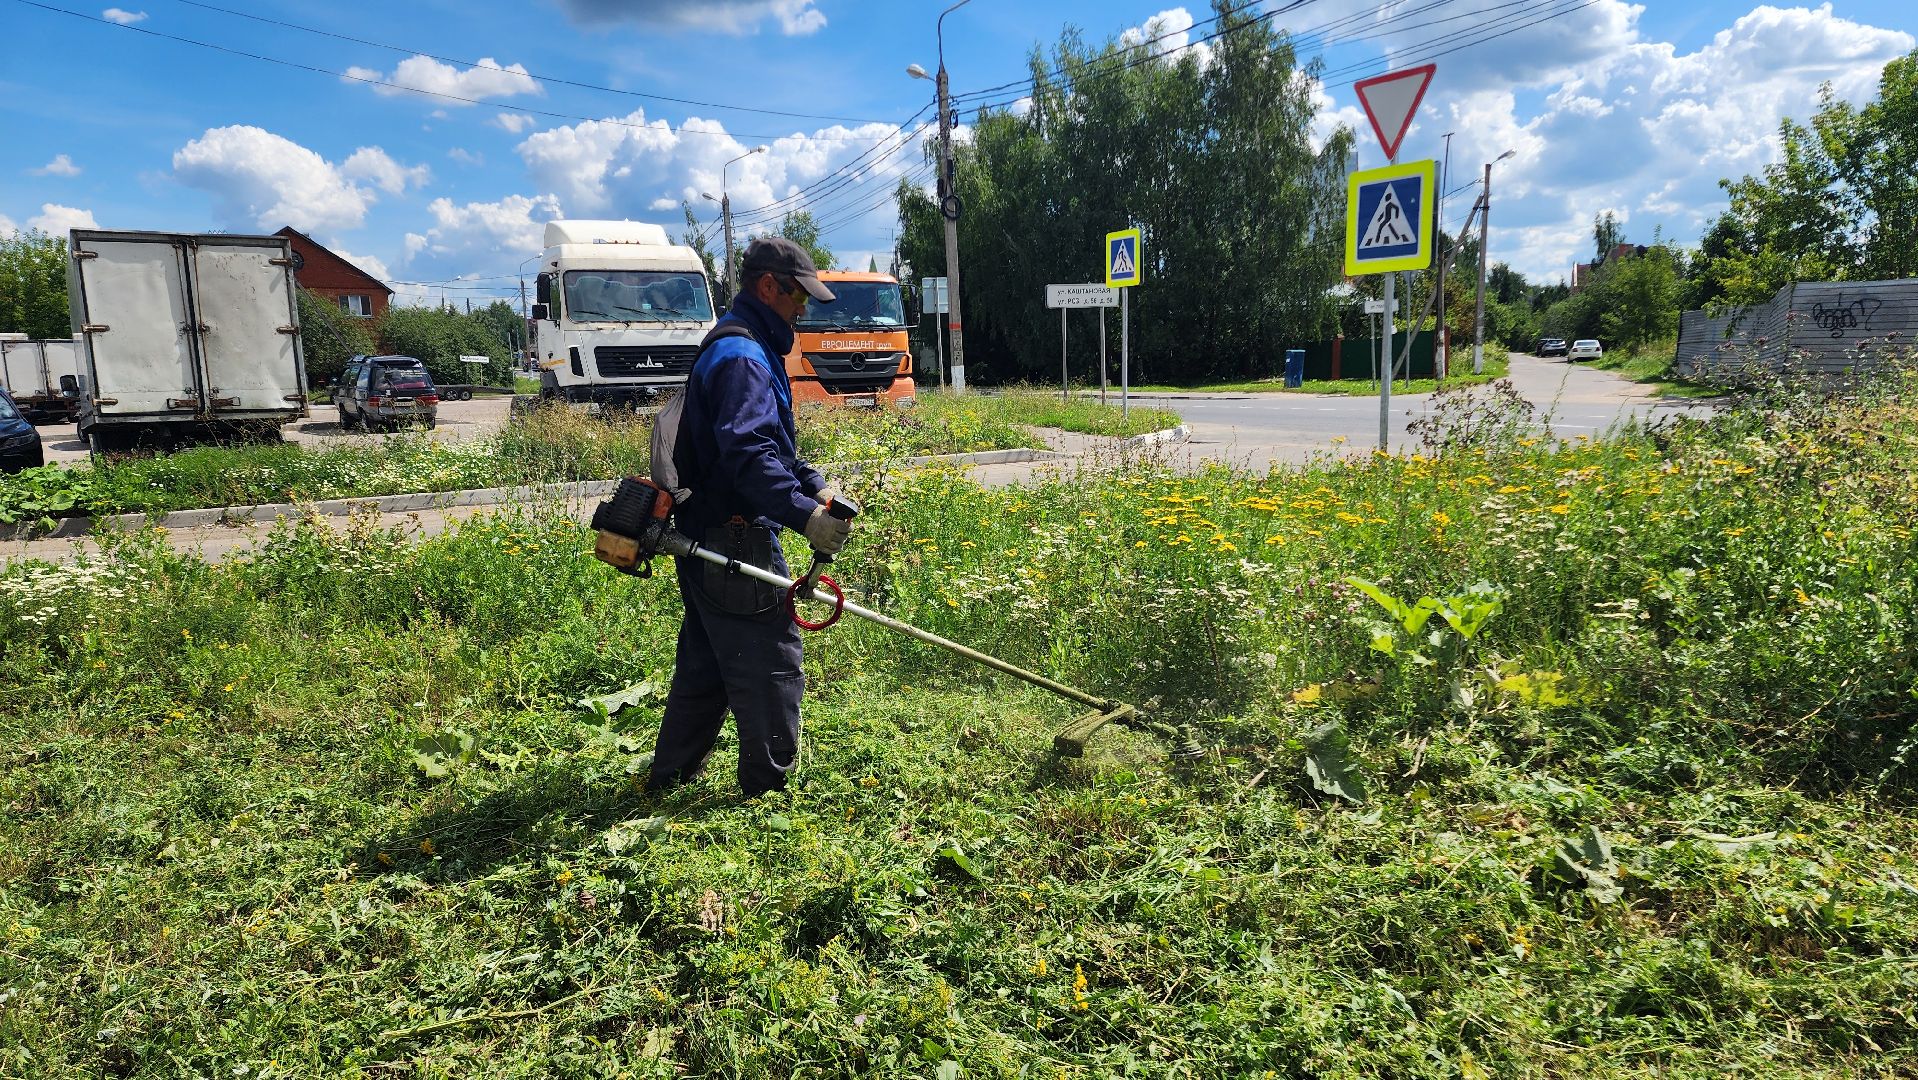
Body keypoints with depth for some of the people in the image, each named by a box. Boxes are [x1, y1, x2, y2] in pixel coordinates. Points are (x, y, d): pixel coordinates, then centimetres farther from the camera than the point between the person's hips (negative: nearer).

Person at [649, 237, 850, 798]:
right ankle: (769, 786, 9)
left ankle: (670, 773, 30)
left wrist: (814, 484, 13)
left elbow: (770, 442, 24)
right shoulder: (742, 356, -17)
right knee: (772, 660, -2)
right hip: (736, 541, -11)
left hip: (706, 539, 11)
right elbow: (749, 454, -30)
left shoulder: (738, 347, 19)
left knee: (706, 662, 19)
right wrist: (805, 514, -35)